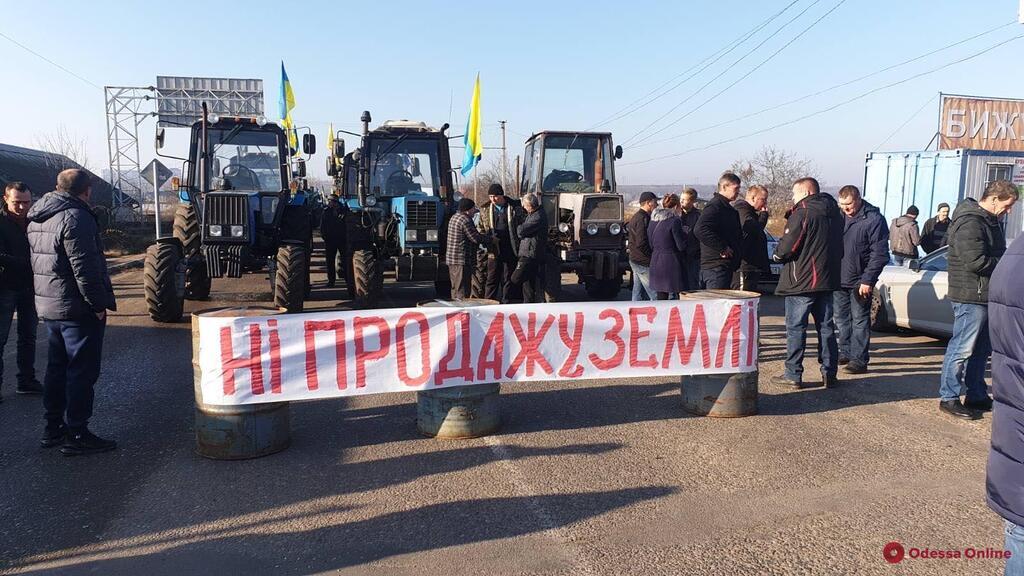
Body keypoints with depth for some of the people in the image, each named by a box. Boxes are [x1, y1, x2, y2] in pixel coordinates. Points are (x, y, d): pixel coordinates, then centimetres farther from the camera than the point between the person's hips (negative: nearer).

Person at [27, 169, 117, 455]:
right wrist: (99, 303, -17)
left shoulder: (37, 219, 13)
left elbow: (37, 261, 17)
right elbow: (84, 268, -22)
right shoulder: (76, 217, -17)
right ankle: (77, 436, 2)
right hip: (78, 308, -9)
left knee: (57, 368, 17)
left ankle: (54, 428, 25)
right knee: (82, 371, -2)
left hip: (48, 307, 9)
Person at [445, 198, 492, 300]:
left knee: (455, 288, 16)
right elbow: (476, 238, -17)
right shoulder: (465, 220, -17)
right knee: (462, 289, -7)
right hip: (462, 260, -10)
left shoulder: (455, 217, 15)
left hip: (452, 259, 10)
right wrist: (491, 240, -3)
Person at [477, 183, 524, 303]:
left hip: (510, 251, -1)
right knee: (492, 278, 3)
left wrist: (520, 247, -4)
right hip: (494, 251, 1)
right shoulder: (485, 210, 7)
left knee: (508, 278, 7)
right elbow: (480, 228, 16)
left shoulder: (515, 208, 1)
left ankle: (505, 301, 16)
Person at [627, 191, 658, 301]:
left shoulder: (635, 217, 17)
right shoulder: (643, 219, -16)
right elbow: (641, 243, -23)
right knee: (655, 295, -10)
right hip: (644, 263, -11)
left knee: (637, 293, 13)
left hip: (634, 260, 11)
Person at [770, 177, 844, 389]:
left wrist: (777, 255, 1)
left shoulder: (802, 213, -14)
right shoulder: (835, 213, 11)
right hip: (827, 281, 8)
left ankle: (793, 375, 2)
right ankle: (829, 373, 17)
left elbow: (787, 247, -18)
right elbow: (839, 246, 15)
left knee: (795, 328, -1)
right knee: (826, 327, 13)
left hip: (801, 281, -7)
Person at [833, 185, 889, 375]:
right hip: (838, 279, 6)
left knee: (859, 321, -1)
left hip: (860, 281, -6)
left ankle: (859, 360, 4)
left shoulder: (874, 219, -10)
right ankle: (845, 353, 26)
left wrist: (868, 280, -16)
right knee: (841, 318, 13)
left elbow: (879, 254, -12)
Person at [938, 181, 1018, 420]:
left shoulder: (988, 220, 15)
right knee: (962, 348, -4)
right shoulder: (970, 223, -18)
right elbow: (975, 261, -24)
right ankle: (949, 398, 5)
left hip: (986, 296, 10)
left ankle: (977, 396, 27)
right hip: (971, 296, -10)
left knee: (982, 349, 17)